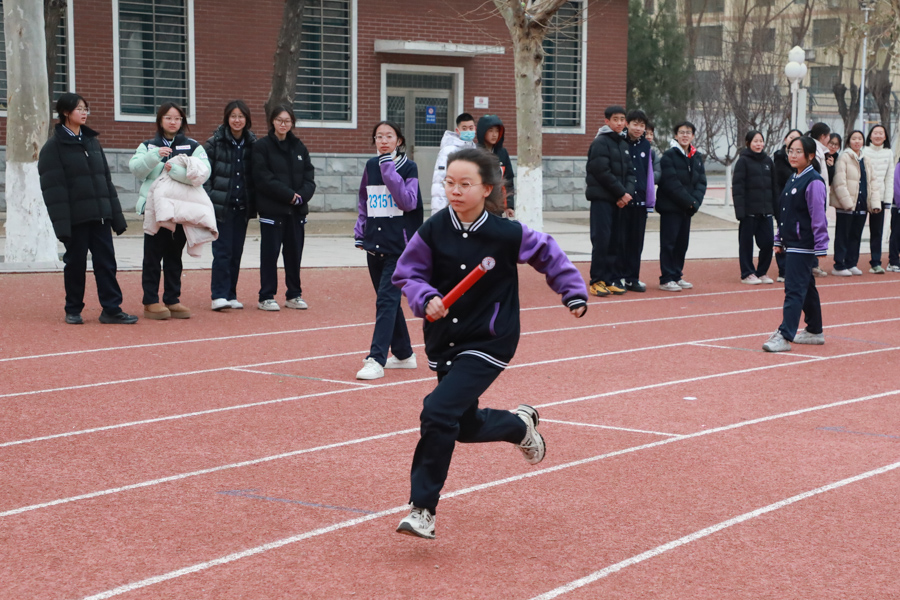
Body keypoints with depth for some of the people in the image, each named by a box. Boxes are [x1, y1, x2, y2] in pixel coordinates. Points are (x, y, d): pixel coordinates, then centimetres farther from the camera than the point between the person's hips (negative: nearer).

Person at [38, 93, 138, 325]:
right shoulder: (54, 146, -3)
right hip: (75, 217, -5)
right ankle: (73, 310, 14)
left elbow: (106, 179, 18)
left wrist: (116, 214, 12)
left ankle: (111, 309, 2)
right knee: (76, 263, 2)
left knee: (106, 261, 0)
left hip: (100, 215, 5)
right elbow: (52, 187, -9)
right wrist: (61, 222, -17)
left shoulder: (93, 141, 16)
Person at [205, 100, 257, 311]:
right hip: (221, 206, -4)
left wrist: (253, 202, 6)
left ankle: (230, 295, 13)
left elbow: (256, 175, 12)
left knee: (236, 252, 6)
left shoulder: (252, 144, 7)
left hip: (242, 206, 4)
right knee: (222, 250, -8)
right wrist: (207, 201, -11)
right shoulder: (215, 143, -3)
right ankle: (219, 295, -5)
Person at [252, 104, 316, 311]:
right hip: (272, 209, -5)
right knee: (270, 253, -2)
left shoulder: (299, 147, 12)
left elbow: (309, 177, 8)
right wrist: (289, 195, -16)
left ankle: (294, 295, 17)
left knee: (295, 252, 8)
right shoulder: (262, 146, -3)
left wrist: (301, 196, -11)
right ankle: (266, 297, 4)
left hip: (297, 210, 5)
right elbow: (264, 178, -12)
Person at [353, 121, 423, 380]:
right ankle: (403, 354, 25)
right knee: (388, 300, 12)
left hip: (399, 244, -6)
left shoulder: (408, 167, -4)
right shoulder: (371, 166, 10)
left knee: (386, 300, -13)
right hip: (374, 243, 6)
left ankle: (376, 360, -17)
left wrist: (390, 171, -19)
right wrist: (360, 230, 11)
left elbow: (408, 202, -16)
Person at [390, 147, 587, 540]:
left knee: (438, 411, -21)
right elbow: (407, 273, 1)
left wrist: (574, 292, 5)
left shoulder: (507, 234, -13)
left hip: (488, 344, -5)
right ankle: (521, 424, 50)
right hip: (444, 341, 5)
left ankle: (422, 509, -11)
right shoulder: (433, 231, -9)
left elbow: (547, 253, 5)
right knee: (466, 426, 17)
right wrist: (425, 298, -17)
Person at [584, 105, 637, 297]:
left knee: (615, 241, 6)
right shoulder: (600, 142, -7)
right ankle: (597, 281, -3)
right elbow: (603, 172, -15)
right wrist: (622, 192, -11)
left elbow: (630, 172, 12)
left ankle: (611, 279, 11)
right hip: (602, 198, -7)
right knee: (601, 239, -7)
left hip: (618, 200, 7)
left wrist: (628, 191, -7)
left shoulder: (624, 144, 16)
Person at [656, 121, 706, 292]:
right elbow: (672, 183, -14)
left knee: (682, 243, 9)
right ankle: (666, 279, -1)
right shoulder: (669, 155, -7)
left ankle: (677, 276, 17)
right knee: (669, 242, -4)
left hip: (688, 207, 6)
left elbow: (701, 182, 7)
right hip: (670, 207, -6)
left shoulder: (697, 157, 12)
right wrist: (689, 201, -15)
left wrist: (695, 201, -10)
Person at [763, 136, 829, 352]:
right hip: (791, 244, 9)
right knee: (806, 288, 17)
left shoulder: (813, 182, -14)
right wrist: (780, 240, 19)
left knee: (794, 290, -11)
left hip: (804, 246, -9)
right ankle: (815, 331, 27)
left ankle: (785, 336, -13)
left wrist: (821, 248, -17)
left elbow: (818, 218, -16)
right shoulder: (793, 180, 13)